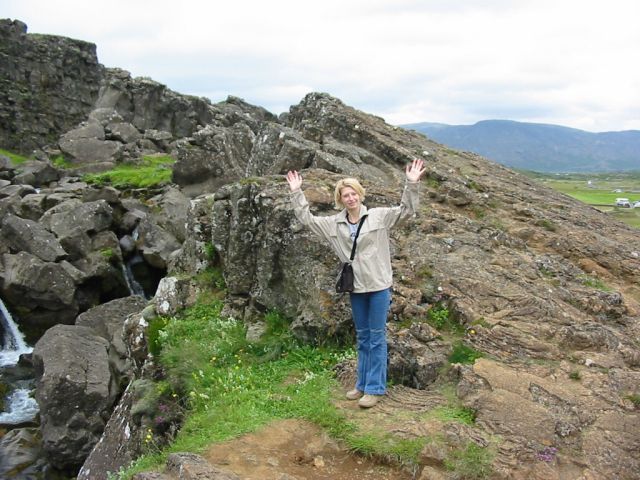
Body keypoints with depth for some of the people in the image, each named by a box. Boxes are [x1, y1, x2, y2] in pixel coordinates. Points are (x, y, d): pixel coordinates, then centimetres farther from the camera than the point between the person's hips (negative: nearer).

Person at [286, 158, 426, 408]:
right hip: (356, 288, 4)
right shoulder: (334, 224, 5)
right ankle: (363, 384, 28)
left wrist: (411, 185, -22)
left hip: (379, 286, -4)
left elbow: (406, 210, -10)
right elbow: (306, 219, 9)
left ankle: (375, 388, 11)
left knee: (376, 337, 2)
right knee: (362, 337, 16)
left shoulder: (379, 216, -5)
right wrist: (296, 193, 4)